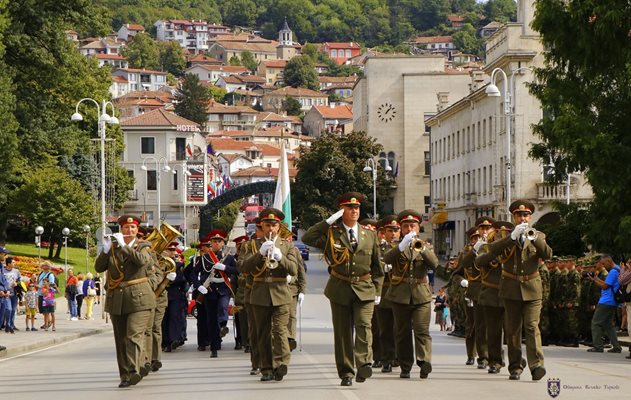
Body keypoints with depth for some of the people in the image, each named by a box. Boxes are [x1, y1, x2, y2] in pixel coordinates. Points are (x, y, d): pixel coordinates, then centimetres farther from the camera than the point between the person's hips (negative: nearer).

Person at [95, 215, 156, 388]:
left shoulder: (143, 247, 3)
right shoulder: (112, 248, 11)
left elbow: (142, 260, -19)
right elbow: (99, 268, 2)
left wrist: (124, 245, -17)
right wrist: (106, 249, -11)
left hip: (138, 298, -4)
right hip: (116, 300, 4)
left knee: (134, 335, -17)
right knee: (121, 340, 6)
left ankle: (133, 371, -27)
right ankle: (124, 375, 10)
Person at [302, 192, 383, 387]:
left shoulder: (370, 235, 10)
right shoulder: (331, 233, 3)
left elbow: (377, 266, 15)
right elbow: (307, 238, -13)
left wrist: (377, 291, 9)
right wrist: (328, 221, -12)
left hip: (364, 290, 0)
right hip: (339, 290, 0)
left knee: (364, 324, -19)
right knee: (342, 332, 3)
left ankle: (364, 364, -28)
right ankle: (346, 373, 9)